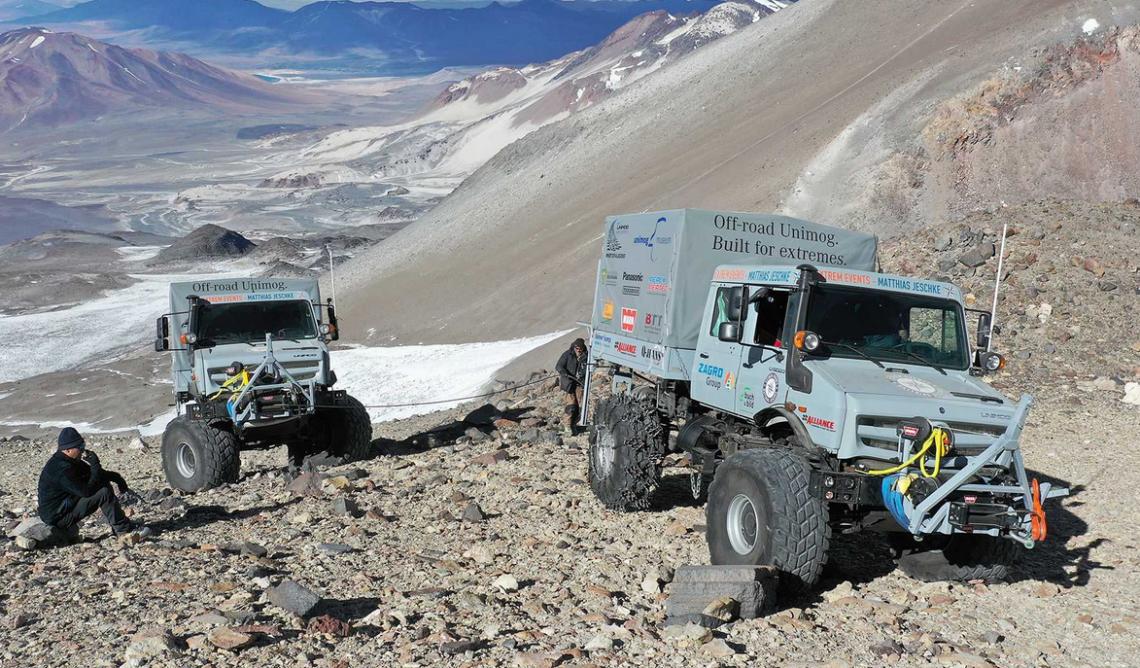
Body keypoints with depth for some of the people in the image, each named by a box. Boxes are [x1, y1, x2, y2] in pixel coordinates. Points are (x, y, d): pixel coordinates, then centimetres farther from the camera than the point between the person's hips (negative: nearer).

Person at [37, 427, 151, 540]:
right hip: (58, 517, -10)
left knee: (103, 482, 8)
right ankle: (125, 530, -12)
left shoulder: (70, 462, 7)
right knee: (104, 494, -20)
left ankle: (117, 527, 7)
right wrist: (95, 465, -21)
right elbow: (87, 491, -27)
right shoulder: (61, 469, -26)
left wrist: (115, 477, -1)